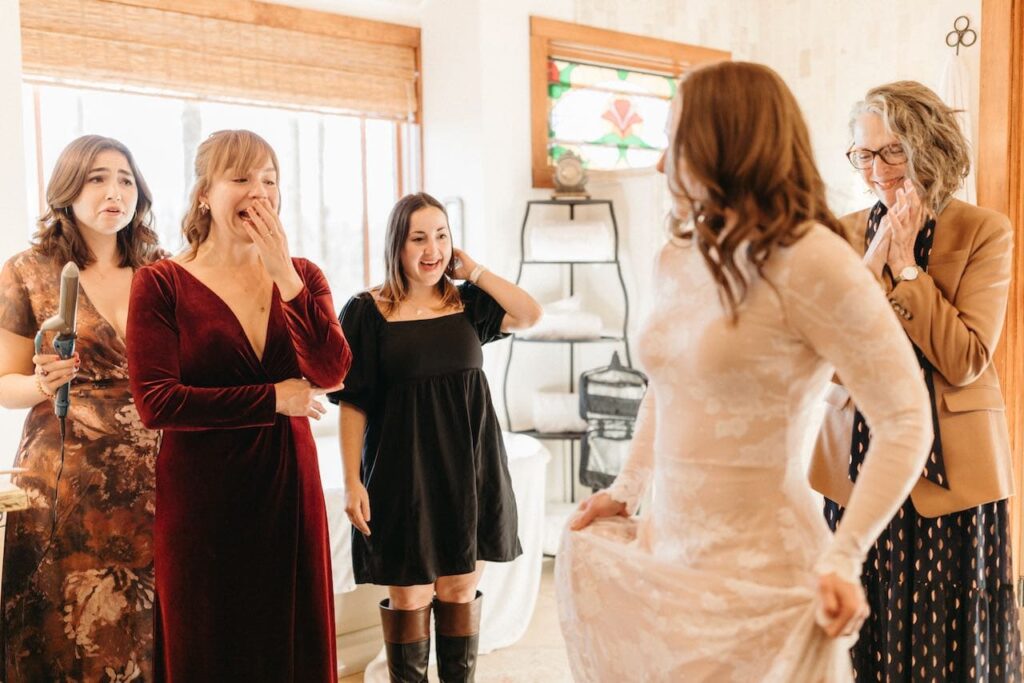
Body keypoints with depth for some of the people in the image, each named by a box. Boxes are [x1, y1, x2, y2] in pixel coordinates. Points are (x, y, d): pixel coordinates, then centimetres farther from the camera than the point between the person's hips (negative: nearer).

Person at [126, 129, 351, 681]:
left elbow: (330, 373, -10)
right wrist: (274, 399, -12)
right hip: (201, 494, -3)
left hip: (289, 485, 4)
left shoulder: (301, 275, 5)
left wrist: (284, 277, -17)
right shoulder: (162, 284, -6)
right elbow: (155, 403, -15)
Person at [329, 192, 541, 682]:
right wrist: (352, 481, -10)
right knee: (409, 597, 6)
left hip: (468, 468, 4)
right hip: (403, 472, -3)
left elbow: (530, 314, -8)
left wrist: (473, 271, -3)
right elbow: (353, 403, -6)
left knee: (460, 591, 13)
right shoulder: (367, 311, -4)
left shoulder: (466, 302, 7)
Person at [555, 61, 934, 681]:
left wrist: (842, 559, -21)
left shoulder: (809, 261, -16)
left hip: (757, 568, -7)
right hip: (665, 554, 7)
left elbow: (906, 419, -16)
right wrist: (625, 492, 14)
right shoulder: (677, 260, 6)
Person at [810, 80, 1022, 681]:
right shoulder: (845, 235, 5)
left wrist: (904, 264, -13)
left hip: (950, 470, -2)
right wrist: (872, 261, -12)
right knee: (866, 633, 10)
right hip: (860, 466, 3)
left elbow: (964, 361, -14)